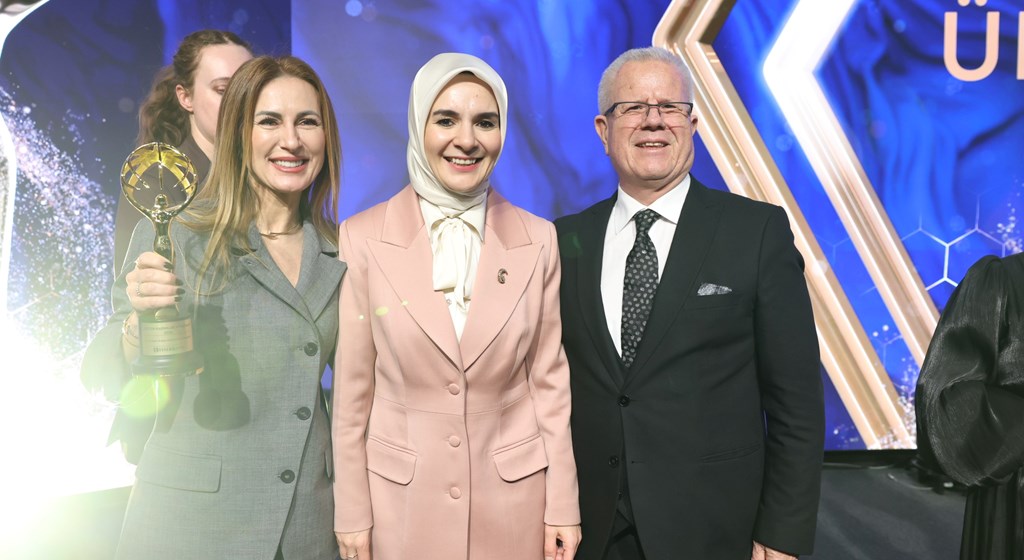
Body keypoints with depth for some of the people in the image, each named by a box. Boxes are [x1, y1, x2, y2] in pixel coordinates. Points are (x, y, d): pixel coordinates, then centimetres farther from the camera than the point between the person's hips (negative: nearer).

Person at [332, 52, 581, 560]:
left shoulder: (538, 240, -4)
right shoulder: (362, 238, -8)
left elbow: (549, 380, 0)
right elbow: (352, 389, -3)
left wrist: (563, 505, 1)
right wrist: (352, 513, 0)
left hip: (513, 494, 1)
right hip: (402, 497, -1)